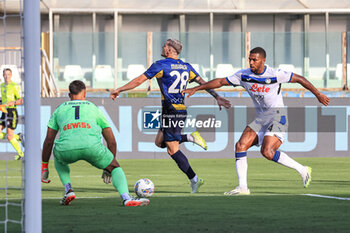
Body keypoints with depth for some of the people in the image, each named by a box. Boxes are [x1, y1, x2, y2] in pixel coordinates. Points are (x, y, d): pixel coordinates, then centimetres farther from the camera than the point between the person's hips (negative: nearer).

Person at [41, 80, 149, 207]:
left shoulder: (59, 109, 32)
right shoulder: (94, 108, 31)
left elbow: (48, 140, 30)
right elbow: (111, 141, 32)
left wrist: (44, 167, 39)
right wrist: (108, 168, 43)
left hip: (67, 149, 1)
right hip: (92, 147, -1)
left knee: (59, 158, 38)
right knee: (115, 167, 20)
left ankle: (68, 190, 17)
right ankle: (126, 197, -7)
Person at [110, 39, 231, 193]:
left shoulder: (161, 65, -7)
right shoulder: (186, 67, 11)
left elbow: (139, 80, -3)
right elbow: (202, 82, 12)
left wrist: (119, 90, 6)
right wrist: (217, 97, 19)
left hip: (170, 110, -8)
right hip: (181, 109, 8)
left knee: (173, 151, -4)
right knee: (159, 142, 21)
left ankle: (194, 179, -7)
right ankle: (190, 137, 8)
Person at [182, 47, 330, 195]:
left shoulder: (275, 74, -12)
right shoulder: (244, 75, 3)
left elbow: (299, 79, -3)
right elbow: (221, 82, 10)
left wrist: (318, 94, -1)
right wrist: (196, 89, 8)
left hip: (277, 115, -6)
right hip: (261, 118, 6)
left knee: (267, 152, -24)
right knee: (241, 145, -10)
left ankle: (302, 170, -7)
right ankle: (242, 187, -8)